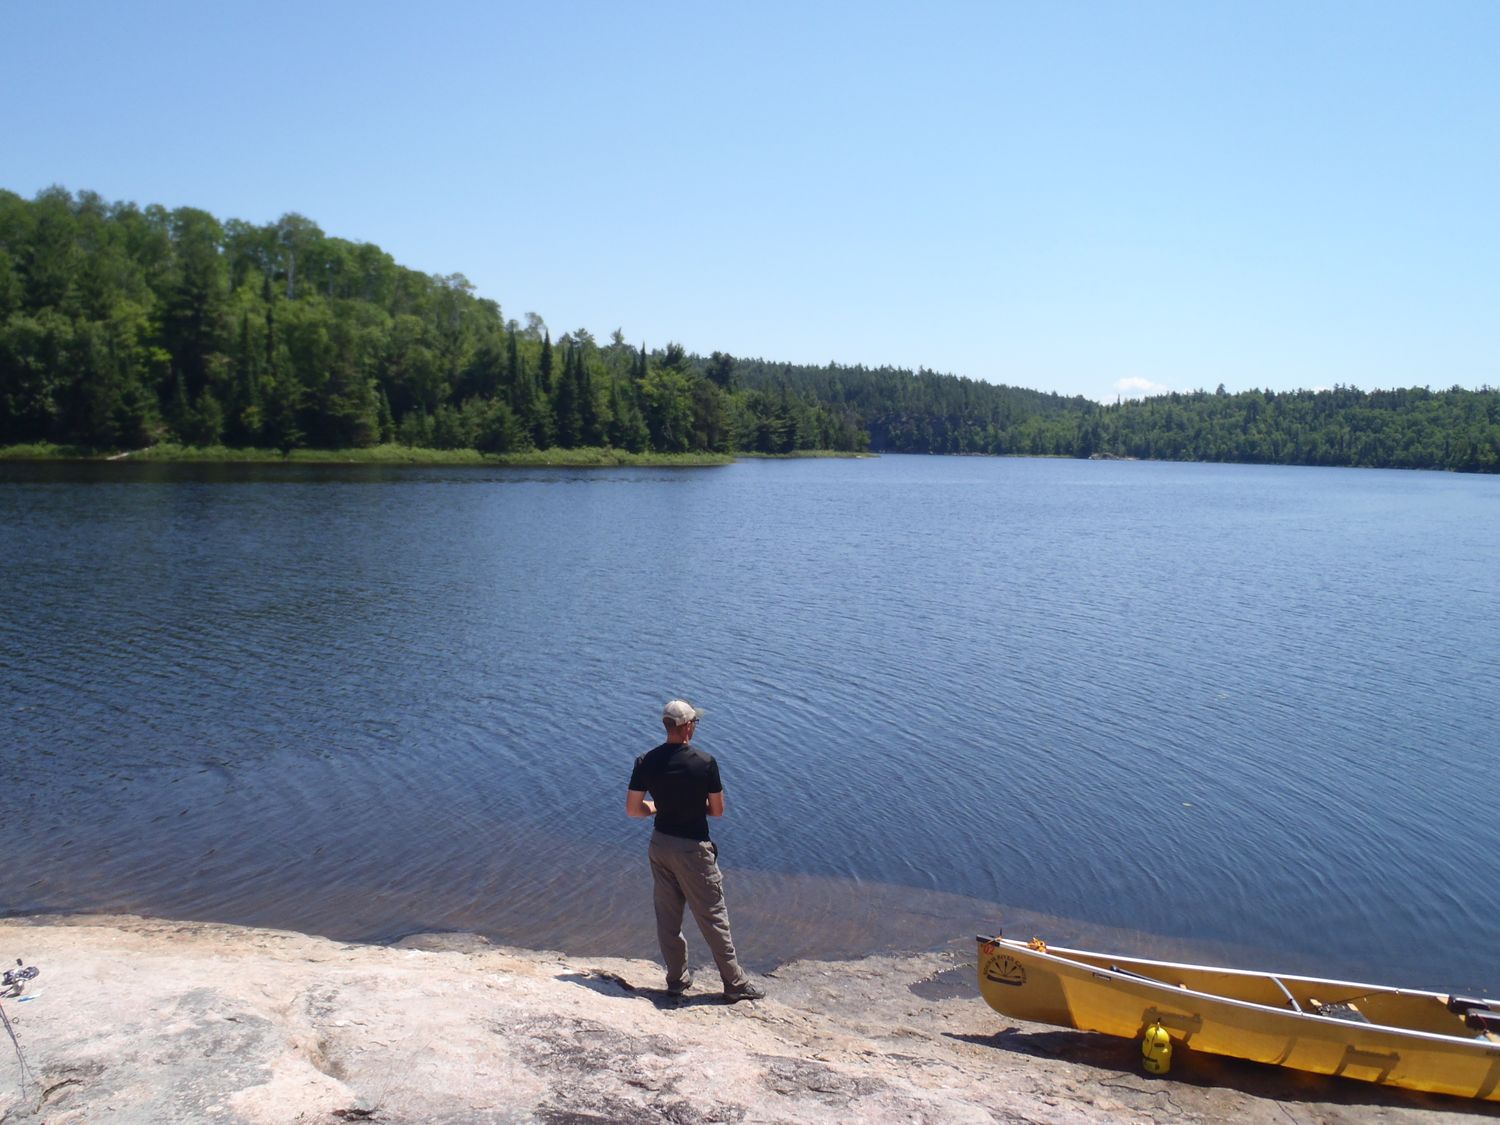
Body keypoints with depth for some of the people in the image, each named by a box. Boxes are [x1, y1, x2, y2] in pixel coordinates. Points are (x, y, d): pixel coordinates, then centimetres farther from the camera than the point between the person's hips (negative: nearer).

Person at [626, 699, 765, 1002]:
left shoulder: (646, 762, -6)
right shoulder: (705, 762, -17)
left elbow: (632, 809, -1)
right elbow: (717, 810, -8)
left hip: (660, 844, 4)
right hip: (693, 849, -4)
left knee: (668, 917, 16)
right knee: (713, 918, 6)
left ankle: (677, 979, 27)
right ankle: (735, 985, 16)